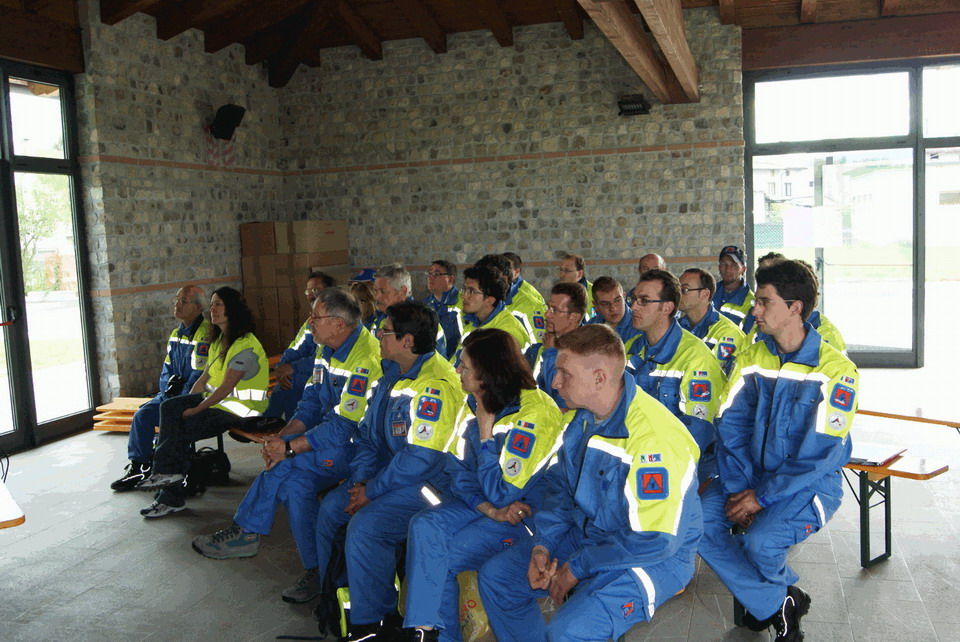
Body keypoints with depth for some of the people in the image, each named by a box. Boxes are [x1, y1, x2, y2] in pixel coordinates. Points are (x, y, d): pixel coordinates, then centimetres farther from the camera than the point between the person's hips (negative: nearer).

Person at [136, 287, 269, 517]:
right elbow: (204, 378, 15)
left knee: (180, 428, -18)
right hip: (216, 399, 9)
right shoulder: (219, 341, 16)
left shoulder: (245, 345, -17)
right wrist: (186, 404, 3)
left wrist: (196, 409, -17)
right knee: (169, 408, -13)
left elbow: (226, 388, -20)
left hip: (239, 408, -9)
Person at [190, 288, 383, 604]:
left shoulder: (364, 359, -23)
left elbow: (344, 427, -24)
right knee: (295, 482, -15)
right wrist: (281, 437, -6)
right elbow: (311, 403, 10)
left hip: (358, 444, -8)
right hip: (333, 432, 8)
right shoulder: (328, 350, 8)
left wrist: (289, 448, -19)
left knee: (284, 467, -22)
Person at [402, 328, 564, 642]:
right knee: (424, 526, -19)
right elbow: (459, 471, 1)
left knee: (439, 557, -22)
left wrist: (485, 433, -17)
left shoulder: (533, 415, -23)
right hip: (484, 502, 7)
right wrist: (489, 509, -16)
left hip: (528, 513, -7)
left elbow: (502, 494, -22)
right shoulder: (476, 404, 2)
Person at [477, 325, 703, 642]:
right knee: (495, 576, 6)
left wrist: (577, 568, -20)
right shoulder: (581, 417, 0)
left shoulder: (654, 437, -29)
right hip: (586, 535, 8)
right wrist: (543, 544, -4)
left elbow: (654, 540, -27)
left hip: (654, 556, -8)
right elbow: (560, 484, 11)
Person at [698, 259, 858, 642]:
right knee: (697, 522, -18)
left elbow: (822, 453, -18)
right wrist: (738, 488, -14)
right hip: (752, 474, 5)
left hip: (811, 483, -5)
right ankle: (778, 604, 0)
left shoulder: (834, 369, -13)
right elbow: (730, 426, 0)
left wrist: (764, 496, -21)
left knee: (761, 541, -31)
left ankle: (774, 594, 8)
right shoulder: (750, 360, 3)